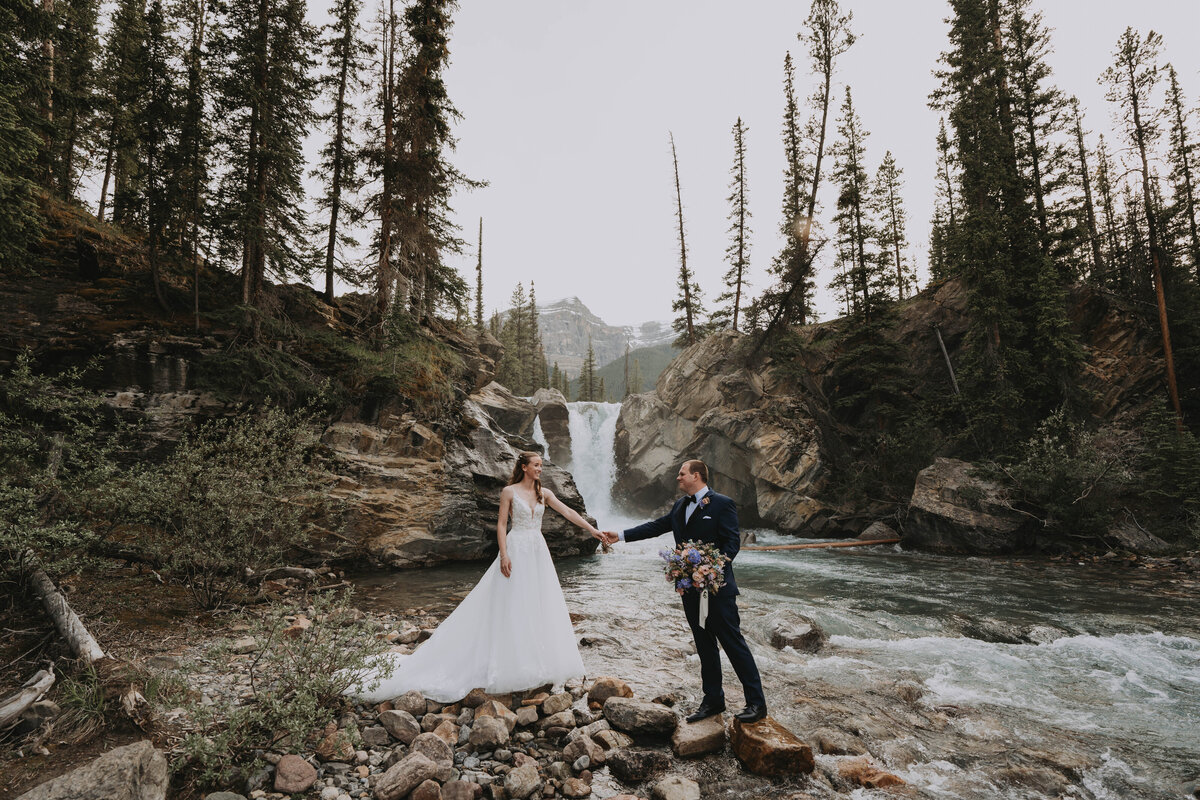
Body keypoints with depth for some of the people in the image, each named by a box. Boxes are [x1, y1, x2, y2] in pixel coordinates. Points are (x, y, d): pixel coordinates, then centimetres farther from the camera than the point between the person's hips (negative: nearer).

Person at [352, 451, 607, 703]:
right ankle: (510, 664, 9)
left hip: (538, 552, 5)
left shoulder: (543, 493, 7)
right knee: (511, 606, -2)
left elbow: (568, 512, 2)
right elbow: (501, 524, -6)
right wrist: (504, 554, -15)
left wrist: (592, 530, -5)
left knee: (541, 605, 8)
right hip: (517, 551, -5)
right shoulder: (509, 491, -4)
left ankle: (540, 662, 20)